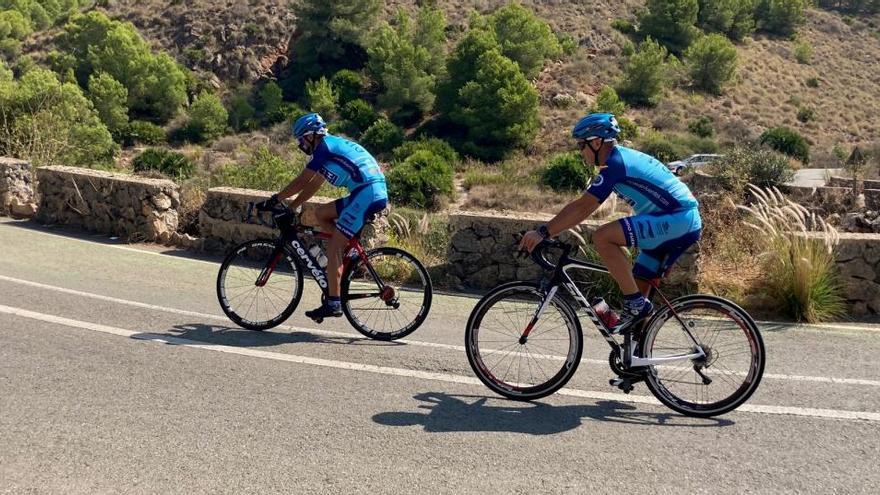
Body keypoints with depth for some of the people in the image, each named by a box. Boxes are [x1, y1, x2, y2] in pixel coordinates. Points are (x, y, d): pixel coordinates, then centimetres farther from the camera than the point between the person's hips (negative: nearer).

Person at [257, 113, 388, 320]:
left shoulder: (324, 146, -4)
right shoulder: (333, 145, 24)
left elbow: (301, 182, -6)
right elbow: (313, 185, 27)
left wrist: (275, 199, 4)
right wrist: (290, 208, 27)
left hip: (366, 194, -9)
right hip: (376, 193, 9)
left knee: (333, 249, -6)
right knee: (321, 213, 18)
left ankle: (333, 303, -4)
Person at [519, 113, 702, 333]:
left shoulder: (615, 163, -12)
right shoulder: (624, 157, 17)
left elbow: (582, 207, -18)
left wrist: (543, 232, -16)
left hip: (677, 220, -10)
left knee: (603, 237, -20)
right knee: (637, 287, 13)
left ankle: (635, 304, -13)